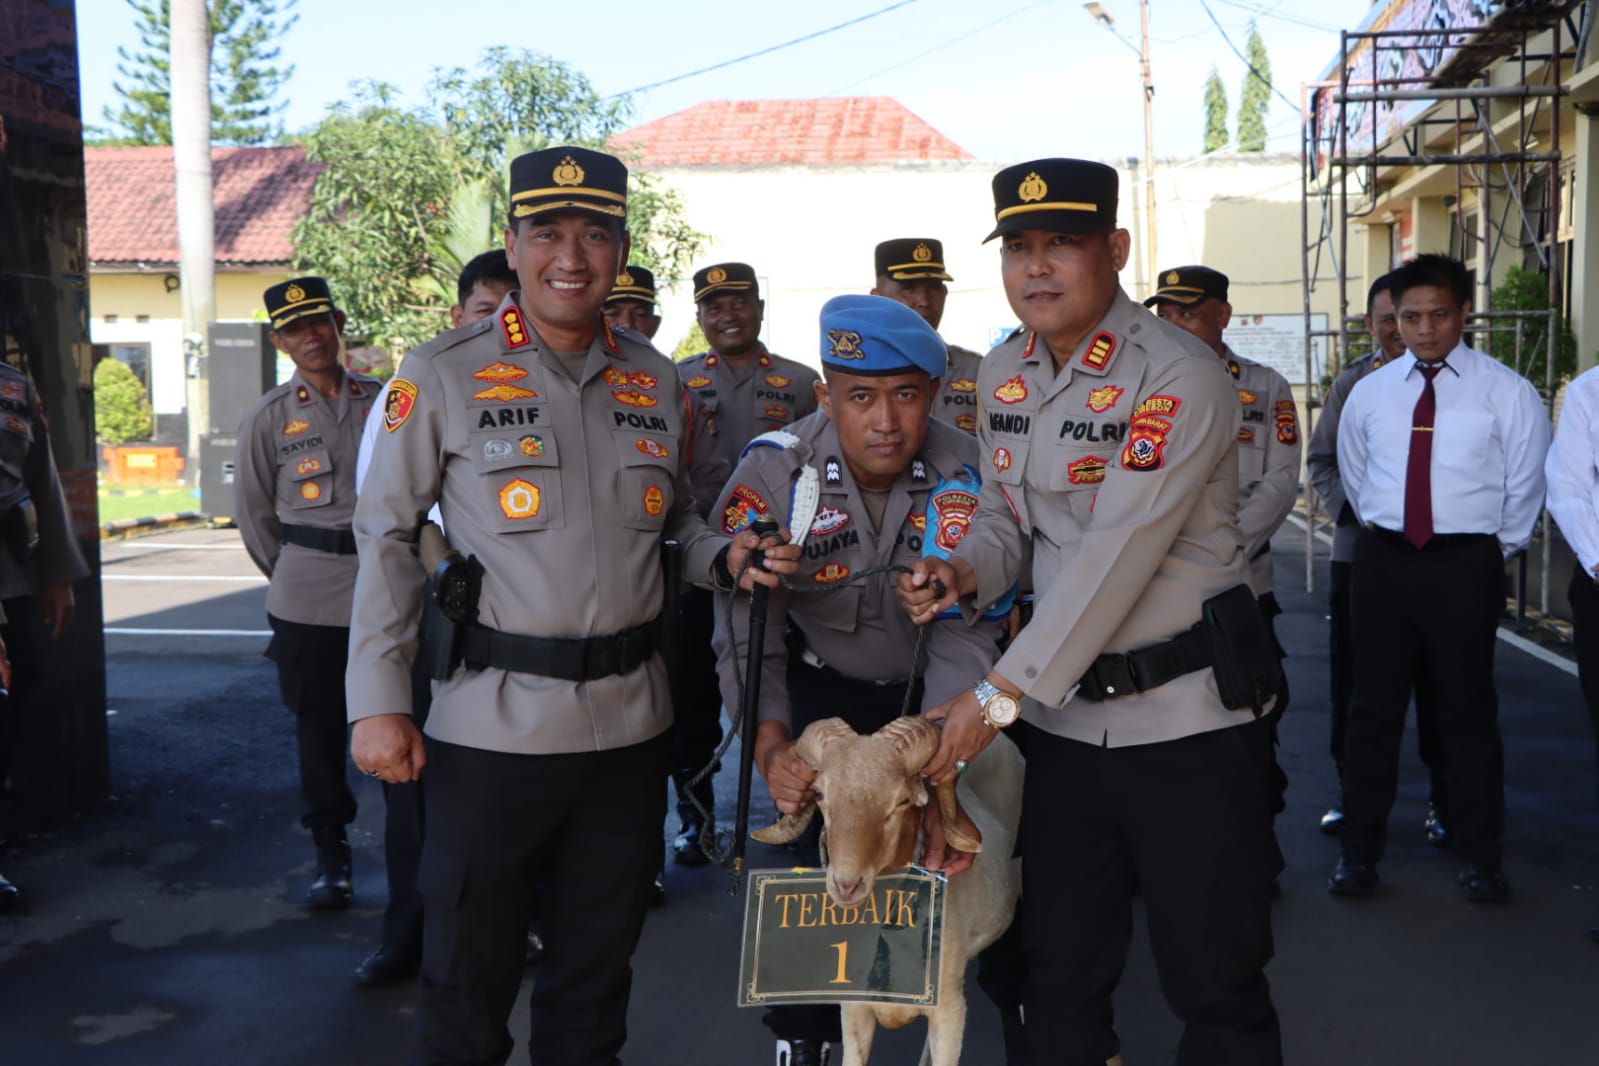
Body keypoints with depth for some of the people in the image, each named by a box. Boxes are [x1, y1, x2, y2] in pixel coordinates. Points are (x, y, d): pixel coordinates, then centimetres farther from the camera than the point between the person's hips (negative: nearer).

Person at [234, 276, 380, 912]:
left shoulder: (382, 402, 4)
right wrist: (295, 575, 12)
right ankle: (330, 856, 20)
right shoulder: (269, 418, 0)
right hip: (309, 603, -1)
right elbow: (252, 514, 9)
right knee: (319, 729, 6)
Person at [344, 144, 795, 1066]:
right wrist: (378, 702, -9)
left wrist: (726, 556, -4)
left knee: (597, 965, 18)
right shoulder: (442, 374, -5)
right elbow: (387, 538, -3)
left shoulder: (655, 379, 7)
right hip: (494, 725, -4)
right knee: (469, 976, 8)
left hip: (630, 721, 4)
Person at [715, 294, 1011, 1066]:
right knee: (823, 851, -10)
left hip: (931, 686, 1)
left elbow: (964, 631, -29)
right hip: (825, 683, -1)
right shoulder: (772, 473, -25)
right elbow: (747, 635, -25)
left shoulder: (965, 477, -24)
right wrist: (771, 746, -42)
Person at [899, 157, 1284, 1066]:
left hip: (1188, 718, -6)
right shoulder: (1003, 374, 7)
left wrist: (1000, 695, -22)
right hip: (1061, 715, 6)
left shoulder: (1180, 378, -16)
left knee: (1215, 983, 4)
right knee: (1062, 971, 15)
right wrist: (967, 571, -6)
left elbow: (1117, 555, -22)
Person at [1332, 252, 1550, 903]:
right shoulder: (1369, 393, 6)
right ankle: (1358, 850, 17)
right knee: (1374, 705, 7)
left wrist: (1495, 551, 7)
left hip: (1466, 565, -2)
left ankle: (1481, 858, 20)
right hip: (1383, 560, 3)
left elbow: (1525, 488, 4)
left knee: (1467, 709, 6)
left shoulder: (1507, 393, -3)